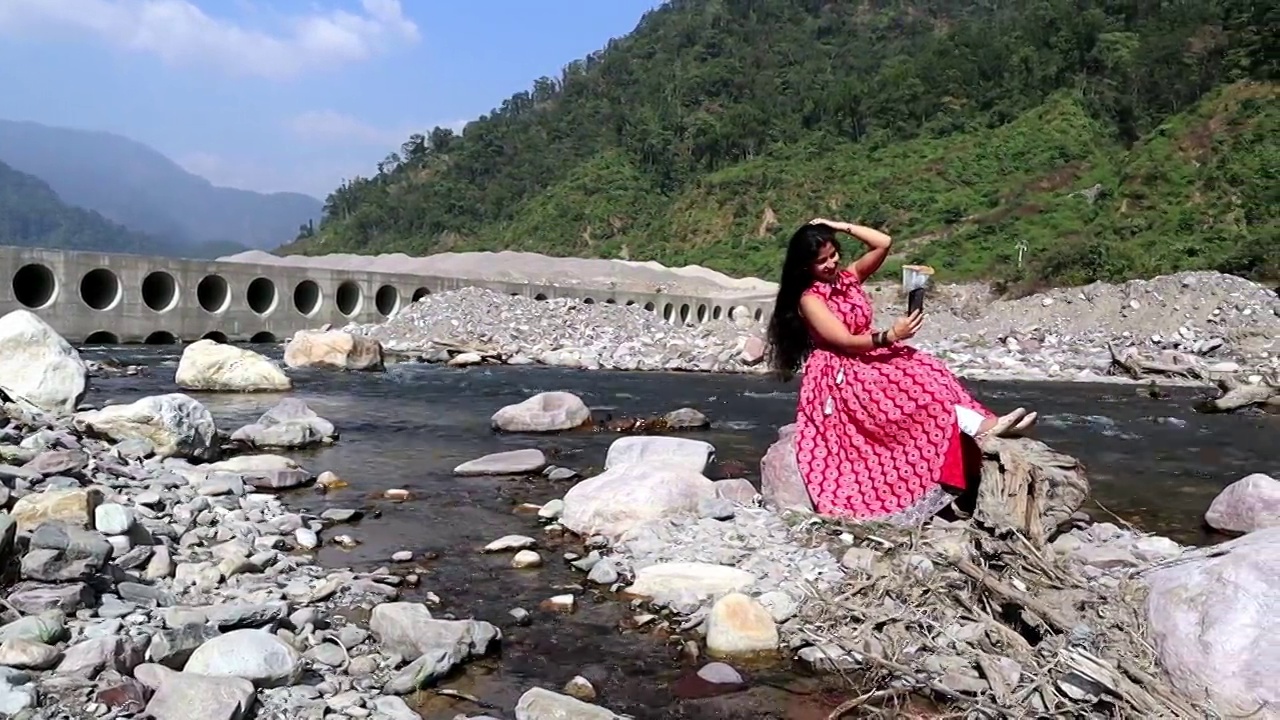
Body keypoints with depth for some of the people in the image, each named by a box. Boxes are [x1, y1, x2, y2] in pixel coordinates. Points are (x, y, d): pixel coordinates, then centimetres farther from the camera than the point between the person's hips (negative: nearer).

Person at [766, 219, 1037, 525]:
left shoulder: (848, 276, 8)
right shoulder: (809, 299, -13)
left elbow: (884, 243, 1)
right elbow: (844, 341, -21)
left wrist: (842, 227, 0)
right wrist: (890, 336, -31)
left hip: (871, 356, 7)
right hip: (840, 375, -7)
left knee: (924, 370, -19)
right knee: (910, 388, -28)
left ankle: (985, 424, -31)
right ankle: (983, 426, -34)